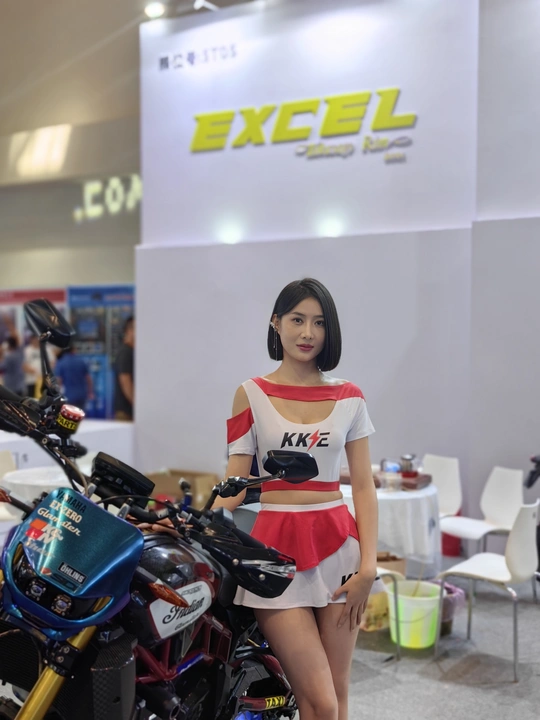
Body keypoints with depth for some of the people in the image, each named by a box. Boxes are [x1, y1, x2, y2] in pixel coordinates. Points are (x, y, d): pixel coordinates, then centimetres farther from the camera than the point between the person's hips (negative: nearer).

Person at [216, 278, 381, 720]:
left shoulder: (349, 397, 8)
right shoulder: (252, 394, 4)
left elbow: (363, 486, 6)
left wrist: (368, 564, -3)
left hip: (337, 544, 2)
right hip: (277, 546, -2)